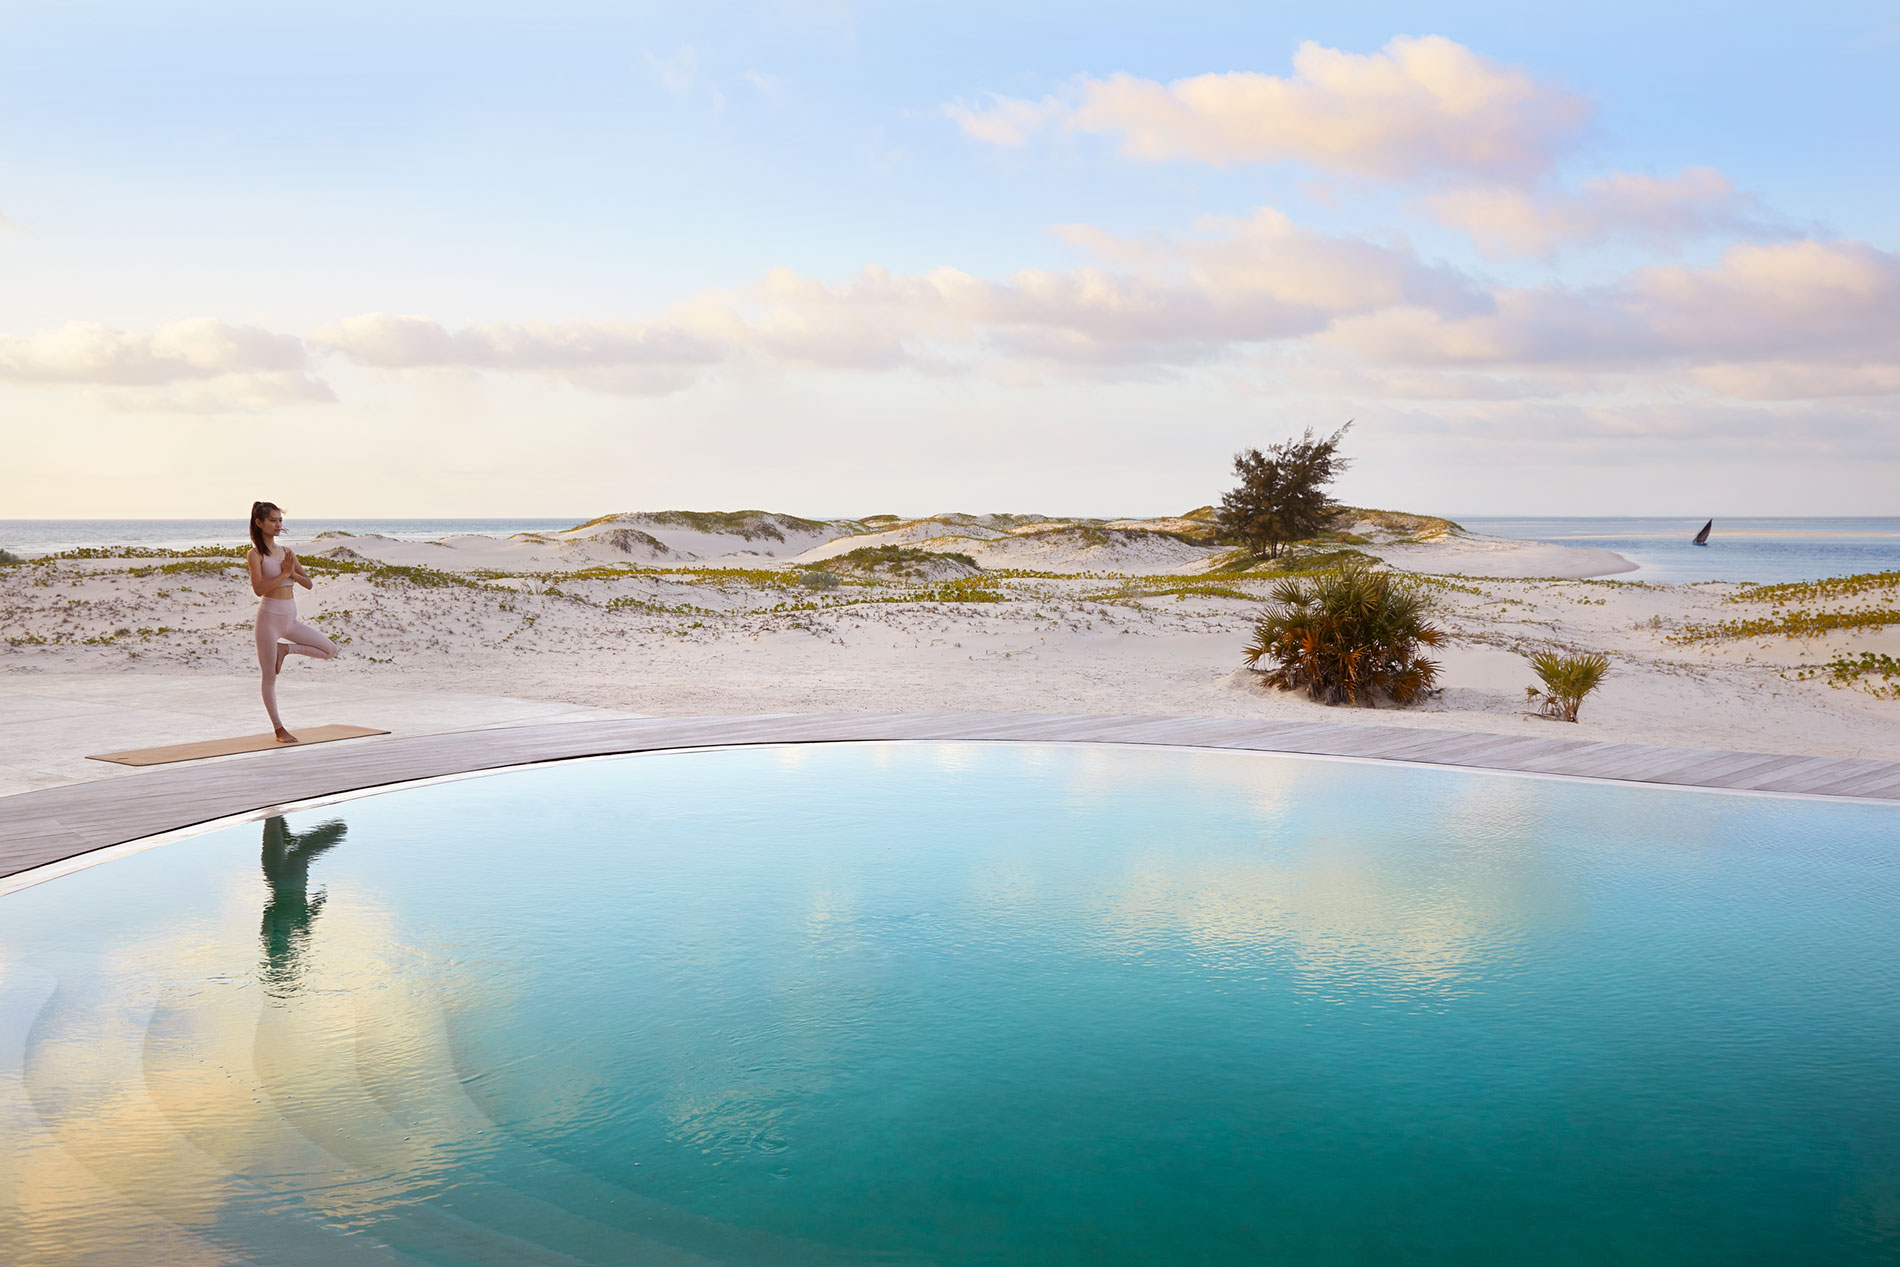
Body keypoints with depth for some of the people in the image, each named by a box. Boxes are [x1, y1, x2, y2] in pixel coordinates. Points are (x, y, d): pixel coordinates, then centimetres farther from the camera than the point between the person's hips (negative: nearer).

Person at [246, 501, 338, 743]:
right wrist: (284, 573, -16)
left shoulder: (287, 552, 10)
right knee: (270, 677, 3)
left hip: (291, 619, 6)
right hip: (270, 617, -6)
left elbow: (308, 583, 8)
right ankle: (279, 728, 13)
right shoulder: (255, 554, -7)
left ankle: (285, 649, 10)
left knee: (330, 650, 0)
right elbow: (259, 589, -19)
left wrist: (293, 573, -10)